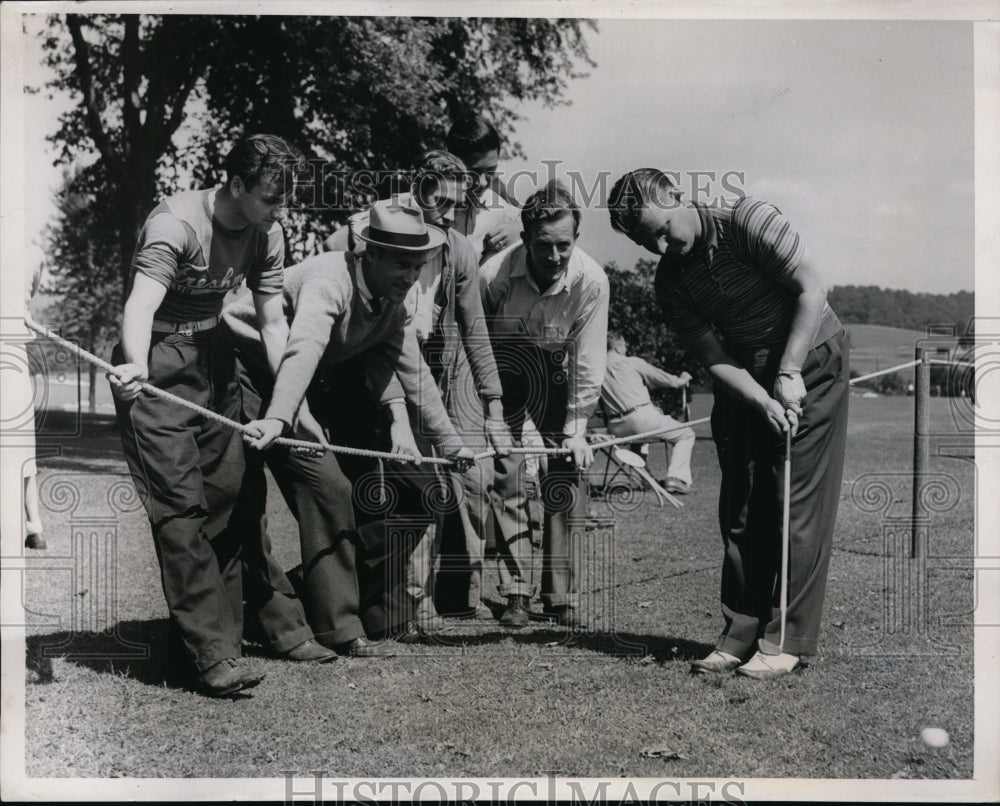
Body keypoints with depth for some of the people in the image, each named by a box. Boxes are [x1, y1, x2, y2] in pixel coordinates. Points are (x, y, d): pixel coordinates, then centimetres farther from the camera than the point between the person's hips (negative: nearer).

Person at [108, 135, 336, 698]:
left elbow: (272, 321, 4)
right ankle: (213, 655, -11)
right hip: (156, 369, -6)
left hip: (215, 360, 6)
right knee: (180, 505, -12)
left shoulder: (267, 234, -1)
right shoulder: (176, 224, -22)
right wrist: (135, 367, -54)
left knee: (230, 496, 5)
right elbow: (141, 304, -35)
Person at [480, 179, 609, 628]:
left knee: (564, 481, -4)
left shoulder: (591, 280, -24)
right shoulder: (493, 275, -27)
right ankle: (516, 594, 1)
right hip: (502, 370, -1)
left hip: (555, 374, 1)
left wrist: (576, 428, -18)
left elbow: (588, 361, -16)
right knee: (506, 478, -7)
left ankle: (562, 597, 6)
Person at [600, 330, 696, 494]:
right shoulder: (632, 362, -1)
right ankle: (676, 478, -8)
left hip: (616, 429, 6)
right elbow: (665, 379, 7)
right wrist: (682, 380, 30)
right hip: (641, 418, -6)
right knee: (686, 435, 9)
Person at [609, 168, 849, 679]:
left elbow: (812, 289, -19)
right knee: (740, 509, 4)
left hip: (810, 361, -5)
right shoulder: (669, 283, -1)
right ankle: (740, 635, 12)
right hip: (744, 381, 6)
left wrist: (788, 373, -22)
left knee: (799, 503, -7)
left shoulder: (749, 221, -15)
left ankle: (787, 641, -2)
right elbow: (713, 357, -6)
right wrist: (763, 401, -22)